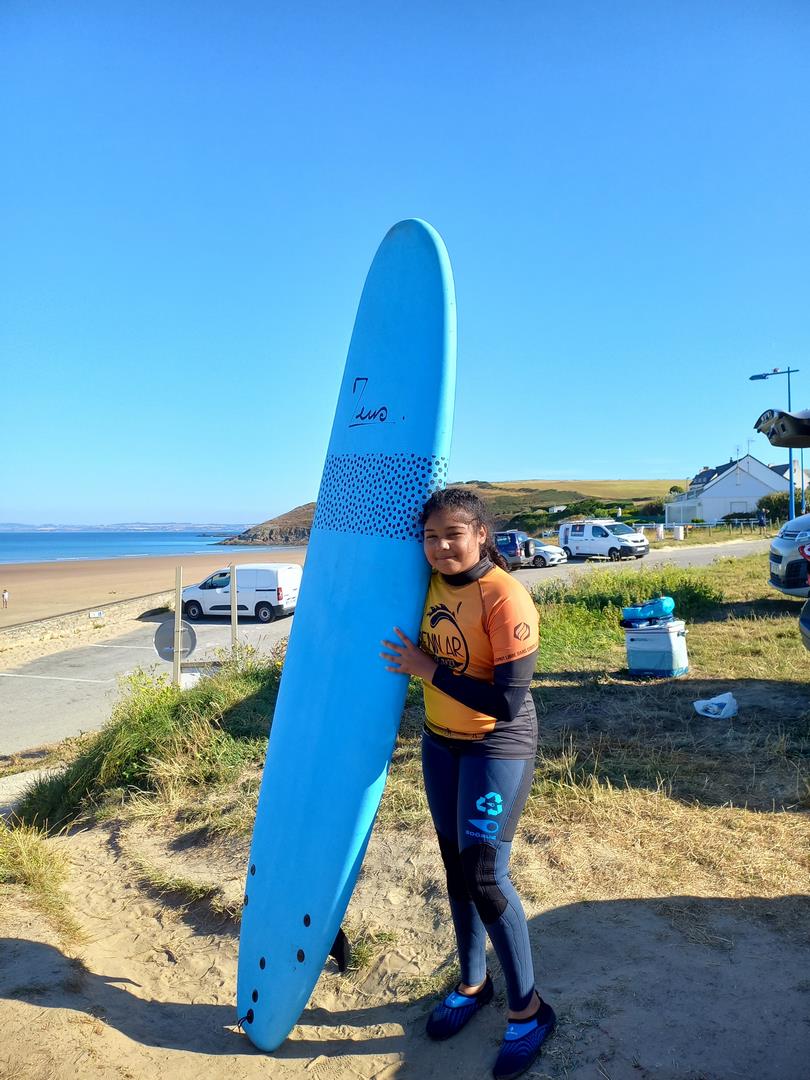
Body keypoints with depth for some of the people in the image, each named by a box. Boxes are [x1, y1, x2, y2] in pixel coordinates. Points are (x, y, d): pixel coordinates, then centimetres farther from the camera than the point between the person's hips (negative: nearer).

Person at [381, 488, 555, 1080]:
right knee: (456, 866, 16)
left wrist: (428, 670, -22)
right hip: (441, 742, 7)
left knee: (484, 873, -5)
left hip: (498, 748, -7)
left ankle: (529, 1009, 18)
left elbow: (508, 702, -25)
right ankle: (473, 983, 37)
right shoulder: (432, 583, -3)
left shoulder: (506, 598, -24)